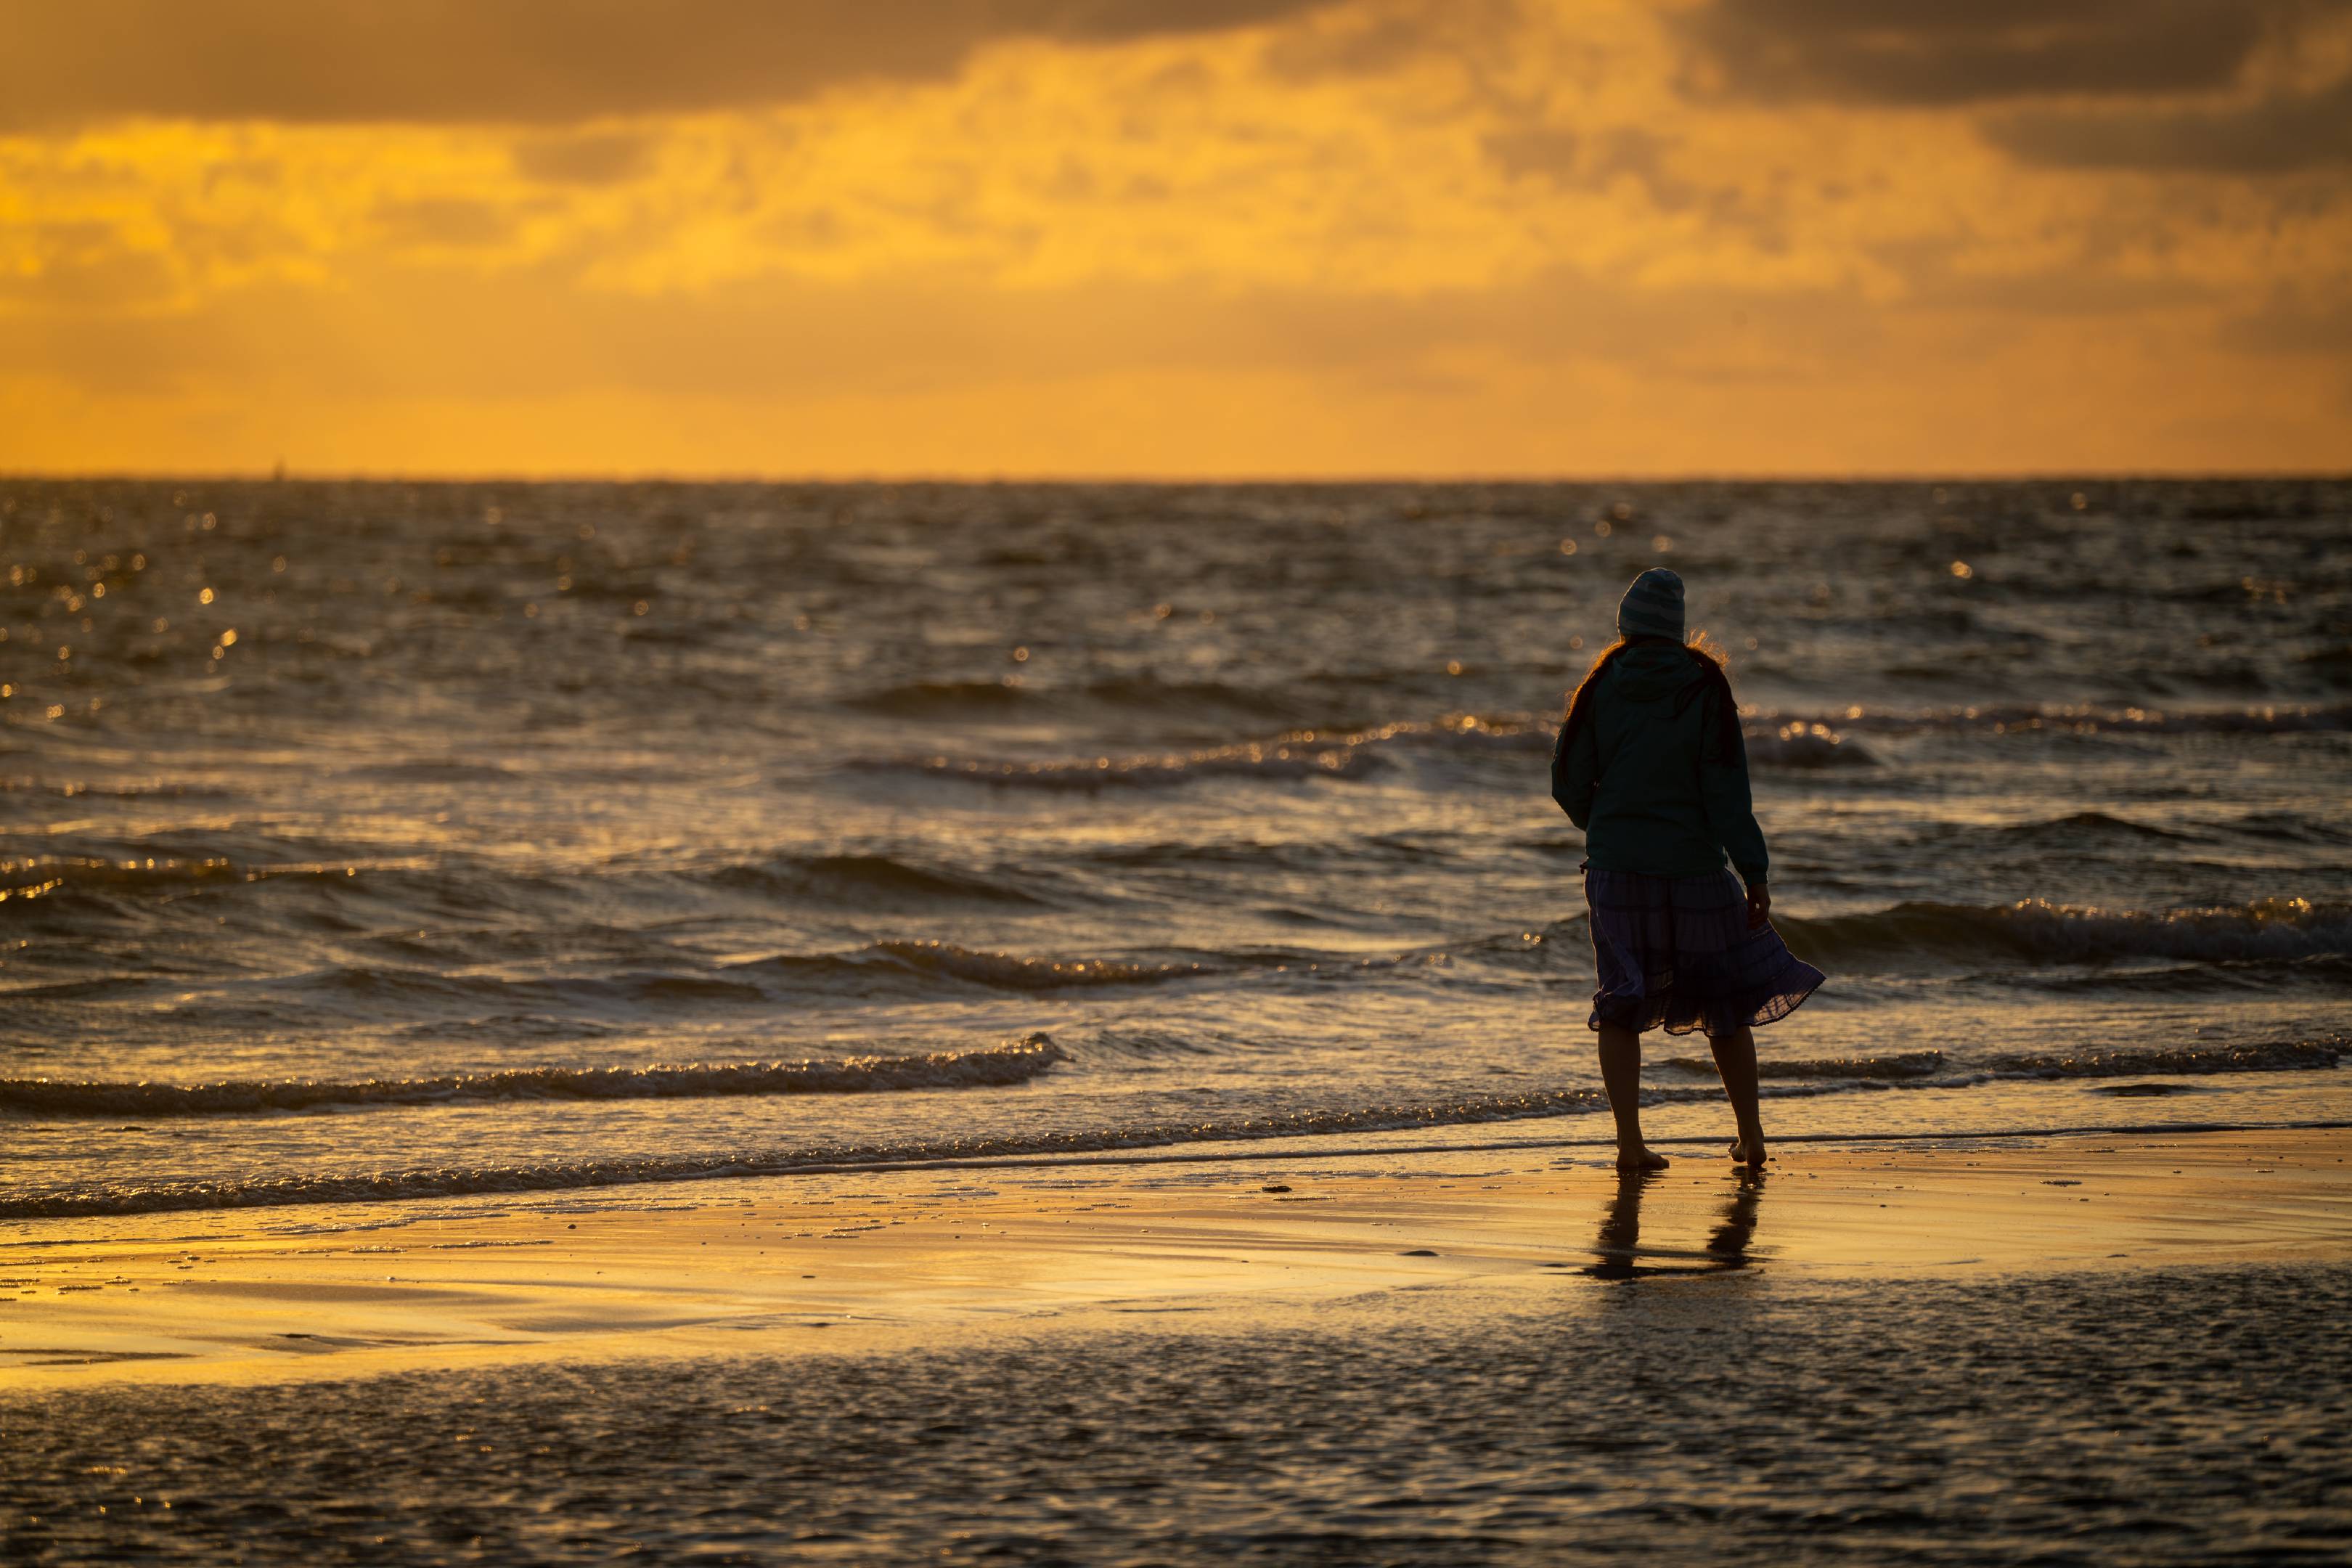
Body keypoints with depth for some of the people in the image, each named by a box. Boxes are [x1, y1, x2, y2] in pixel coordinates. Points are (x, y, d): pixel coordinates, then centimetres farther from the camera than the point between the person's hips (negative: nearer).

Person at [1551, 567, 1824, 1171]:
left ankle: (1629, 1139, -2)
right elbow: (1726, 788, -11)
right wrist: (1755, 872, -10)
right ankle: (1750, 1135, 17)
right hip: (1694, 868, -1)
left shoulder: (1601, 686, -2)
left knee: (1621, 1006, 8)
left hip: (1615, 868, 1)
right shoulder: (1703, 686, -7)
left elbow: (1568, 784, 2)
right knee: (1726, 1004, 13)